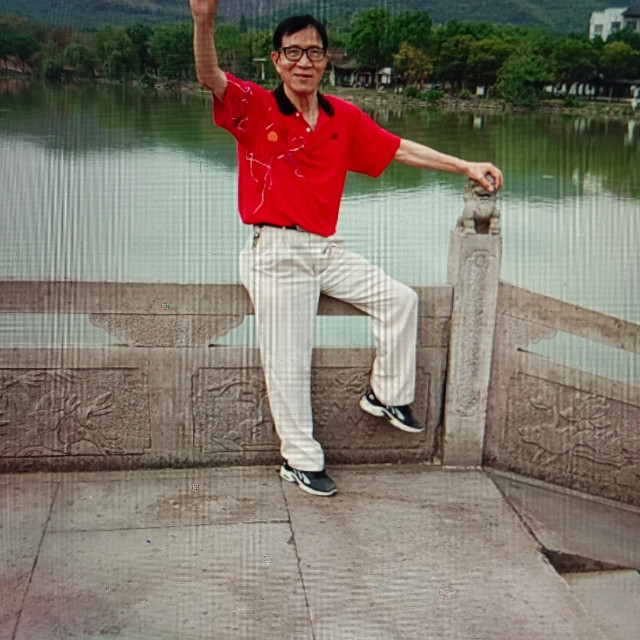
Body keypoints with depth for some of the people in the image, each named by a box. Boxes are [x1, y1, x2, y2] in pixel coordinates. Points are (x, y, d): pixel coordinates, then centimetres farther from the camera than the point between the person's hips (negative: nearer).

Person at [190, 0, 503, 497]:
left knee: (400, 299, 4)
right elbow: (210, 77, -24)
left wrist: (465, 167, 10)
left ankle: (387, 394, 24)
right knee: (289, 362, -1)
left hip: (327, 249, 5)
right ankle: (300, 460, 15)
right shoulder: (254, 108, -7)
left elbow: (400, 149, 12)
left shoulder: (345, 118, 7)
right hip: (276, 252, -5)